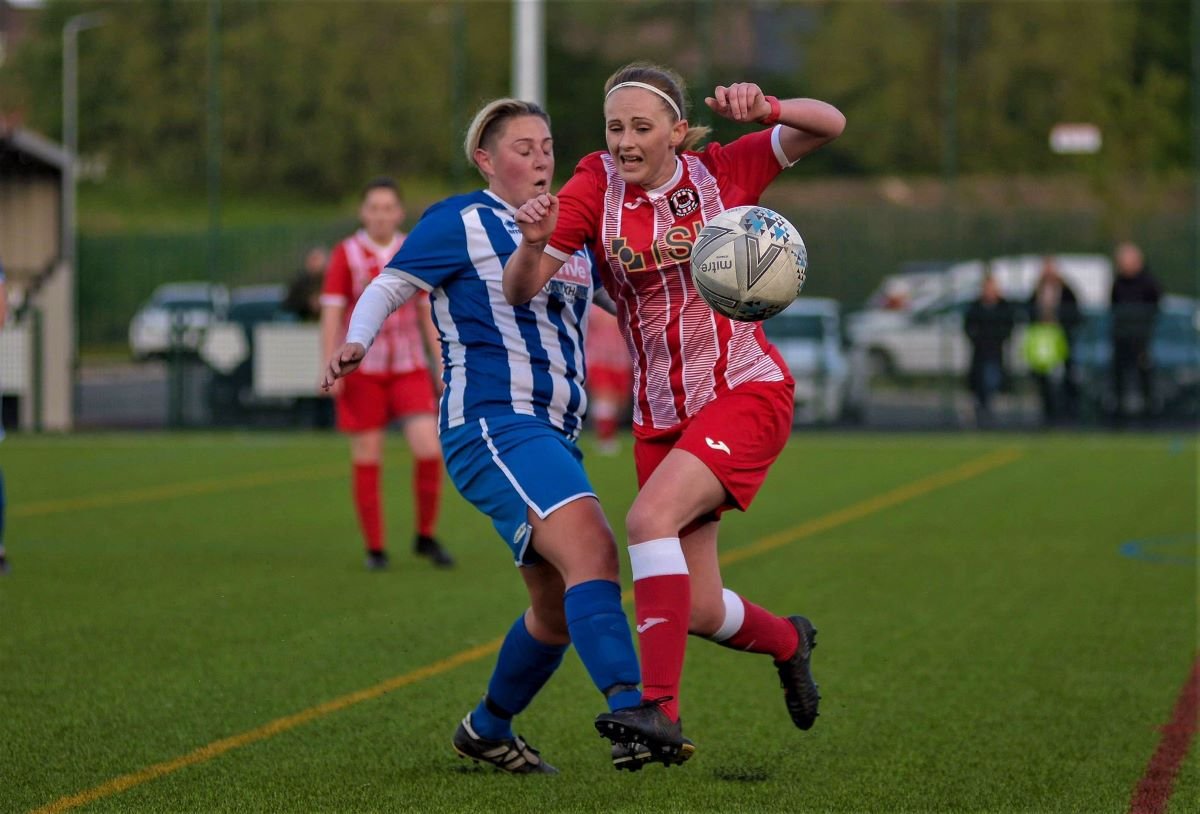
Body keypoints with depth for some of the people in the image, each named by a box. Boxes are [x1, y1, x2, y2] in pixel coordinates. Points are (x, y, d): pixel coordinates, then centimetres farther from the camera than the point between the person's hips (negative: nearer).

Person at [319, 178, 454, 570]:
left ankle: (425, 537, 5)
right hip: (362, 369, -2)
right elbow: (331, 313, -6)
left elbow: (428, 313, 12)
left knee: (429, 448, -12)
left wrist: (441, 365, 9)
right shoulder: (346, 254, -3)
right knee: (366, 460, 0)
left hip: (408, 367, 2)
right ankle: (375, 549, 12)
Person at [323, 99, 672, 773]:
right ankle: (630, 714, -42)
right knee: (591, 546, -29)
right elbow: (390, 286, -1)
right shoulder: (462, 222, -1)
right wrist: (357, 342, -20)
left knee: (561, 606, 13)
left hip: (555, 437, 9)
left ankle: (488, 730, 34)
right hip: (493, 424, -9)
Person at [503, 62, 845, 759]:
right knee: (700, 613, 3)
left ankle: (659, 705, -29)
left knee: (649, 517, -29)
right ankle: (788, 641, 37)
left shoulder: (720, 172, -6)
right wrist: (532, 241, -34)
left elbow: (829, 125, -7)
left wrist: (763, 108, -27)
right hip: (660, 414, 4)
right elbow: (521, 290, -12)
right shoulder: (595, 187, -5)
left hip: (748, 392, -3)